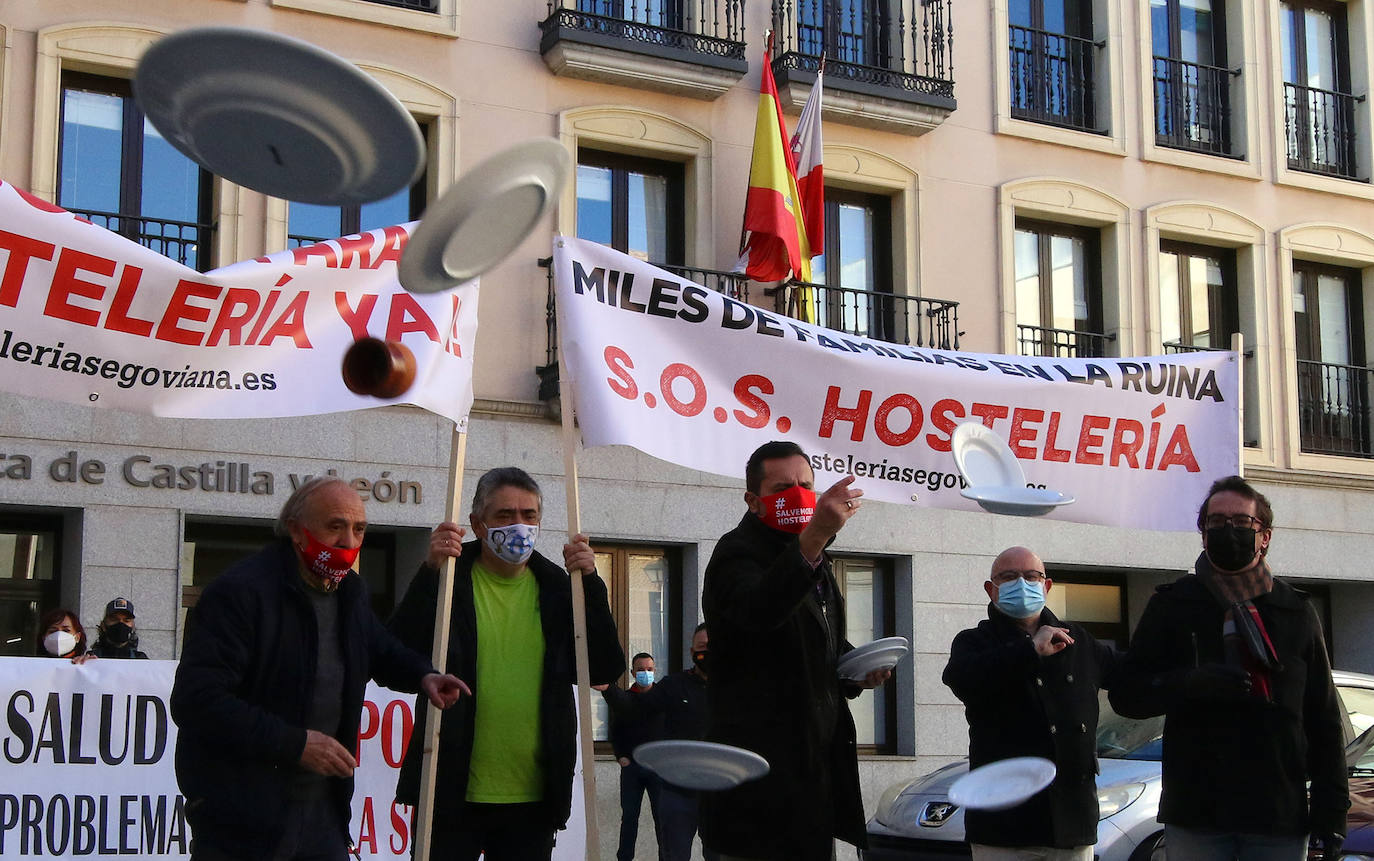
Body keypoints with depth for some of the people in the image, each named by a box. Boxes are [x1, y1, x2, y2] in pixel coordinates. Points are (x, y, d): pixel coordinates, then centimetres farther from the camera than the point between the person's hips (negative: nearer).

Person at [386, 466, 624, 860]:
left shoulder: (558, 587, 8)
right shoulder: (447, 580, 0)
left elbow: (605, 671, 1)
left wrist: (590, 583, -8)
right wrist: (431, 571, -20)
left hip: (534, 799, 3)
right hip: (452, 795, -2)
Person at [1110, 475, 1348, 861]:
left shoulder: (1296, 612, 11)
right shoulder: (1172, 605, 7)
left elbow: (1324, 720, 11)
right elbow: (1126, 694, 2)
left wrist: (1332, 811, 3)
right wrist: (1190, 683, -17)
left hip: (1281, 817, 1)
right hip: (1196, 815, -1)